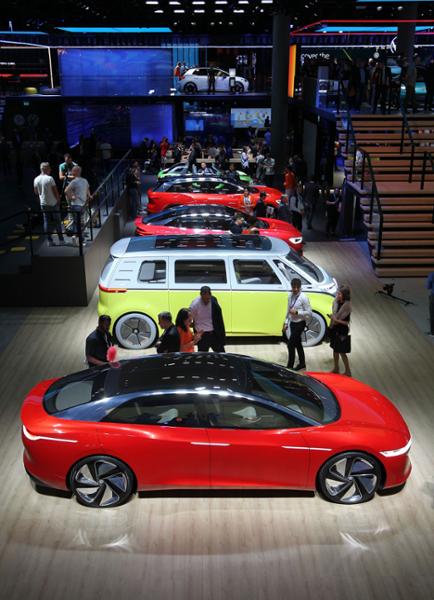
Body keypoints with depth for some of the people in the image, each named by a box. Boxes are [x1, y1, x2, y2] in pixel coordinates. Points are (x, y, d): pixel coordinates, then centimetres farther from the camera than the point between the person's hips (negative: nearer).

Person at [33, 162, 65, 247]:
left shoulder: (36, 179, 0)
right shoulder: (50, 179, -15)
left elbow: (36, 192, 10)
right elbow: (55, 191, -13)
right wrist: (58, 200, 1)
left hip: (43, 204, 4)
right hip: (53, 203, -4)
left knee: (46, 222, 8)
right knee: (57, 221, 5)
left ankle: (50, 240, 8)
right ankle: (61, 239, 8)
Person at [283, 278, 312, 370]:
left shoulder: (303, 298, -17)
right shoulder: (290, 296, 3)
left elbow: (309, 313, -16)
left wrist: (296, 312, -23)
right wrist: (286, 322, 11)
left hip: (300, 324, -7)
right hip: (292, 323, 7)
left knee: (290, 344, -8)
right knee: (297, 344, 19)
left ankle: (290, 367, 2)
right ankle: (302, 363, 34)